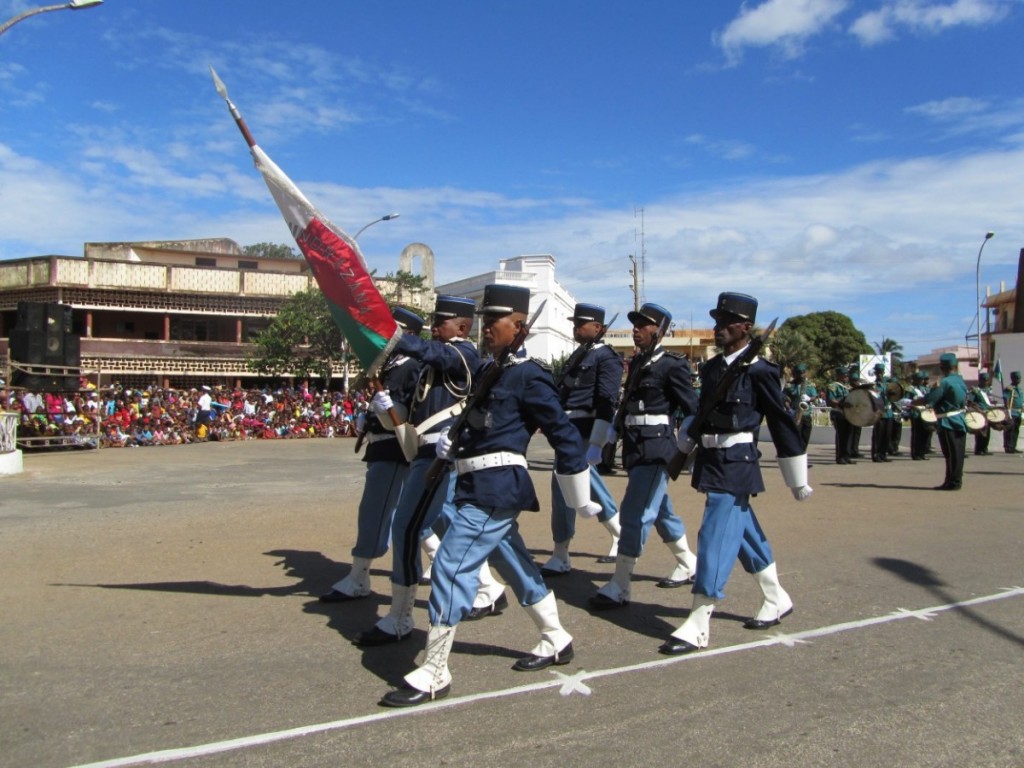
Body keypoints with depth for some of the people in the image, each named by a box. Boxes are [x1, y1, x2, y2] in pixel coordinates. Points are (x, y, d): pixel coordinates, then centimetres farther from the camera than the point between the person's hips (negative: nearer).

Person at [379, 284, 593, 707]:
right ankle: (557, 641, 37)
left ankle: (434, 675, -1)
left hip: (494, 489, -10)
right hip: (483, 486, 10)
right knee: (516, 566, 20)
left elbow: (564, 433, -12)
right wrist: (451, 442, 4)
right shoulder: (491, 370, 14)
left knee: (450, 568, -10)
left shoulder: (528, 376, -12)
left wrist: (579, 497, -8)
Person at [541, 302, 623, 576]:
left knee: (563, 487, -9)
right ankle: (622, 538, 32)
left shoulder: (607, 358, -9)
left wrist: (596, 445, -22)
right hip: (568, 429, 9)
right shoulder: (578, 354, 17)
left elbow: (606, 404, -17)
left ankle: (560, 558, 1)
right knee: (589, 485, 17)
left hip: (583, 432, -9)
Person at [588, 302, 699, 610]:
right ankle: (688, 564, 38)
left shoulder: (672, 365, -10)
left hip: (655, 450, -9)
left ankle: (619, 587, -4)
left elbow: (693, 410, -9)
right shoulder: (637, 362, 13)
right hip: (635, 448, 9)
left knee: (634, 514, -10)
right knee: (660, 511, 20)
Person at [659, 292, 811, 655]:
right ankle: (777, 600, 38)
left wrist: (798, 480, -4)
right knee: (745, 533, 19)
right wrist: (682, 452, 22)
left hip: (736, 463, -8)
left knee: (716, 537, -9)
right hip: (711, 459, 8)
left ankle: (698, 626, -3)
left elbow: (782, 422, -8)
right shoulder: (711, 367, 9)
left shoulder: (758, 371, -12)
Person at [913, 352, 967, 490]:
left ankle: (952, 482, 1)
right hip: (960, 421, 8)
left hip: (948, 423, -8)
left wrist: (911, 403, -6)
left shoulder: (944, 383, -17)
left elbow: (927, 400, -18)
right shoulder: (960, 380, 9)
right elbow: (964, 401, 19)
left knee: (951, 454, -3)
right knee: (957, 454, 11)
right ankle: (956, 480, 18)